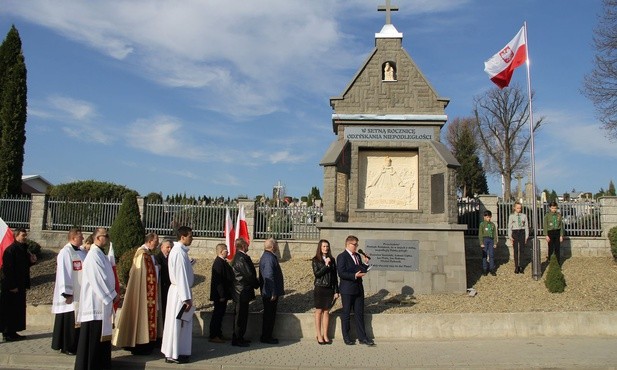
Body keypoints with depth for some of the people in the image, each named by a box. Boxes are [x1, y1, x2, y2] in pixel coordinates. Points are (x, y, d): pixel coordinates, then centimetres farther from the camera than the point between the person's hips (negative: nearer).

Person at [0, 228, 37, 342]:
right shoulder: (10, 250, -15)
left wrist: (31, 261, 1)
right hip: (11, 287, -9)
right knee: (9, 310, -1)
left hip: (20, 285, 9)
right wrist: (12, 286, -19)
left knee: (18, 310, 12)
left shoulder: (23, 249, 12)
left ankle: (12, 332, 20)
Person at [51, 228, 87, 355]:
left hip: (80, 294, 8)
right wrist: (67, 293, -19)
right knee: (69, 321, 1)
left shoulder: (82, 252, 11)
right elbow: (64, 274, -17)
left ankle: (75, 345, 21)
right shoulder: (65, 252, -13)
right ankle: (66, 347, 12)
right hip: (71, 294, -8)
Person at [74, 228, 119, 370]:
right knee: (93, 336, -2)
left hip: (102, 301, 10)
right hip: (95, 301, -10)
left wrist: (112, 294, 8)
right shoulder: (94, 255, -17)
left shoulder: (101, 254, 13)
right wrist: (113, 295, -13)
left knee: (101, 334, 14)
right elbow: (98, 279, -21)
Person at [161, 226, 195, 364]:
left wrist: (189, 263, 4)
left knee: (181, 322, 16)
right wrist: (187, 298, -21)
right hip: (180, 292, -10)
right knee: (177, 323, 0)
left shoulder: (178, 250, 11)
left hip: (179, 290, 10)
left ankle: (175, 351, 25)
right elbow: (181, 276, -22)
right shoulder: (179, 252, -20)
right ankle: (172, 354, 9)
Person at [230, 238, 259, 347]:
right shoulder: (241, 258, -21)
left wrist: (255, 282, 12)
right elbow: (249, 274, -21)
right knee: (241, 316, -2)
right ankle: (237, 339, 6)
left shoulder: (238, 257, 13)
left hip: (239, 292, 10)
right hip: (243, 292, -10)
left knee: (240, 316, 17)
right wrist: (257, 284, -5)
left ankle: (238, 338, 25)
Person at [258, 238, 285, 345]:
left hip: (267, 292, 10)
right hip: (270, 293, -10)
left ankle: (266, 337, 24)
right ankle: (266, 337, 8)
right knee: (270, 315, -1)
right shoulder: (269, 258, -20)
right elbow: (269, 277, -24)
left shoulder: (266, 256, 14)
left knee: (269, 315, 16)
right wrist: (273, 293, -21)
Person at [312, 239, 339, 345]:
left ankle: (325, 336, 13)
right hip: (319, 288, -3)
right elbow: (316, 274, -12)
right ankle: (319, 336, 10)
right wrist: (326, 265, -17)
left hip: (329, 289, 3)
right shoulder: (315, 260, -1)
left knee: (326, 312, 6)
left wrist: (336, 291, 6)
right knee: (319, 312, 3)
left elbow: (335, 276, 8)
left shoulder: (332, 260, 8)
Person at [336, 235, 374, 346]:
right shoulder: (342, 257, -10)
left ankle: (362, 337, 15)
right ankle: (346, 338, 16)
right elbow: (341, 273, -18)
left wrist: (365, 263, 0)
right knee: (346, 314, 5)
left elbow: (362, 271, 16)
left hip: (358, 289, 7)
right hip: (347, 290, -7)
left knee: (359, 313, 9)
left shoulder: (357, 256, 13)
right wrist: (355, 276, -26)